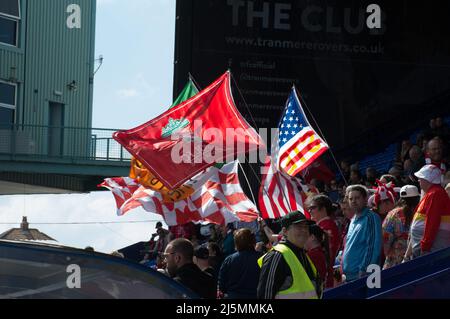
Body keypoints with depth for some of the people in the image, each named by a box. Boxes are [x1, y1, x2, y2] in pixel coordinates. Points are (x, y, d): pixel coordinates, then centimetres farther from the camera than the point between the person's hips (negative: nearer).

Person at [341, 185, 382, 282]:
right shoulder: (353, 220, 19)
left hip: (362, 275, -8)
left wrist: (364, 270, -19)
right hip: (349, 275, 8)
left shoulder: (371, 218, -7)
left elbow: (373, 247, -14)